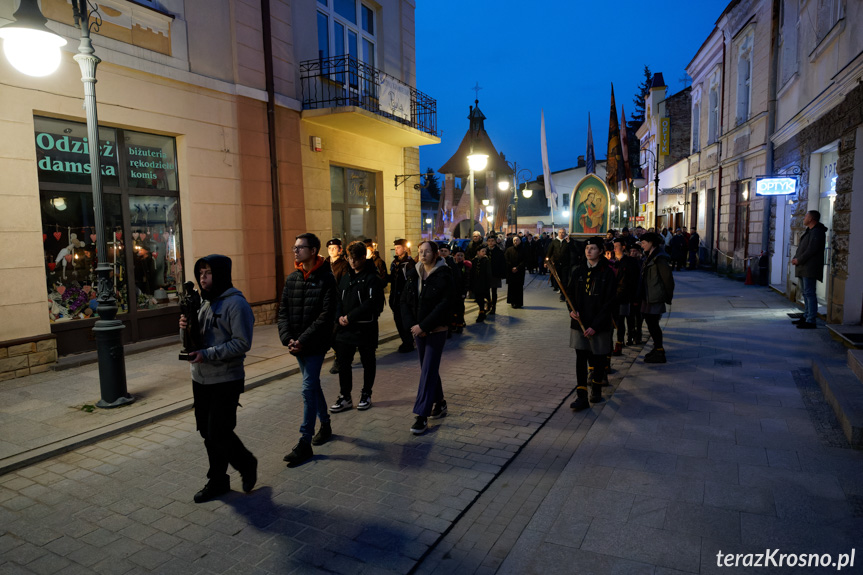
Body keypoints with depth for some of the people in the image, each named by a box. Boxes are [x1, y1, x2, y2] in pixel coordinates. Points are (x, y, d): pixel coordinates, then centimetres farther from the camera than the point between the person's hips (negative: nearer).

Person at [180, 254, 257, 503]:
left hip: (225, 382, -8)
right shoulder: (205, 302, 12)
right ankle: (246, 464, 29)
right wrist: (186, 328, -5)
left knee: (217, 435, -1)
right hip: (201, 380, 9)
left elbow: (242, 343, -21)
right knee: (208, 432, 14)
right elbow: (197, 340, 16)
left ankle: (217, 481, 22)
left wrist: (207, 354, -24)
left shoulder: (236, 304, -15)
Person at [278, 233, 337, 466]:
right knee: (313, 385, 17)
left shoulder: (326, 279, -10)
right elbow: (283, 311, 7)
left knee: (309, 389, -7)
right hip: (297, 345, 6)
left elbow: (326, 315, -15)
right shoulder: (291, 279, 8)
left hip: (315, 344, -6)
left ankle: (305, 444, 0)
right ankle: (325, 425, 36)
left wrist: (303, 340, -18)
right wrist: (287, 338, -9)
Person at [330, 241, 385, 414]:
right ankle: (345, 397, 18)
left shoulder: (372, 278, -10)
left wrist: (350, 317, -18)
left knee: (368, 363, 9)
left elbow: (371, 303, -19)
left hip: (365, 328, -6)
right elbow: (338, 300, 15)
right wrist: (339, 316, -5)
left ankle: (366, 395, 24)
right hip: (345, 328, 6)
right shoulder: (345, 278, 12)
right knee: (343, 363, 7)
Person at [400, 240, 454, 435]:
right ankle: (439, 403, 35)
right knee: (429, 369, 16)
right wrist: (412, 325, -8)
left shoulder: (443, 276, -12)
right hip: (418, 330, 6)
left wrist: (423, 326, -19)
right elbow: (405, 301, 5)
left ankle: (422, 416, -2)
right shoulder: (414, 274, 4)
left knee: (428, 371, -6)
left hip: (436, 331, -6)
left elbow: (444, 306, -18)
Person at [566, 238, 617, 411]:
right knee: (581, 359, 1)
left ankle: (596, 389, 34)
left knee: (598, 359, 10)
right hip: (579, 323, 2)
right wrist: (572, 310, -9)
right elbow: (571, 293, 13)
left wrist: (595, 325, -14)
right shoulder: (578, 272, 4)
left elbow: (610, 301, -9)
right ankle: (581, 396, 5)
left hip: (599, 325, -2)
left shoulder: (607, 273, -7)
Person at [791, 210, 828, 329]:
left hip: (810, 268, -11)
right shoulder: (809, 231, 20)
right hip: (804, 268, 11)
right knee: (805, 293, 14)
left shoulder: (817, 232, -12)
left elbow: (811, 249, -19)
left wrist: (799, 260, -14)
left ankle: (811, 321, -11)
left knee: (809, 293, -11)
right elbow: (801, 247, 21)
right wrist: (795, 258, 6)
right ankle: (806, 317, 22)